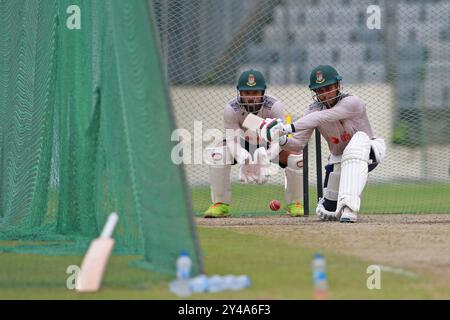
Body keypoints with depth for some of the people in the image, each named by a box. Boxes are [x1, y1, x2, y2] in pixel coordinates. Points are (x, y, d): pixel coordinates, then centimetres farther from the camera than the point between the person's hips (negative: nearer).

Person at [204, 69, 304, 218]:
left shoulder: (274, 106, -30)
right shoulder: (231, 109, -27)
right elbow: (232, 140, -29)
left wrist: (266, 158, -55)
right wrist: (243, 160, -51)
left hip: (270, 145, -1)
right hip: (244, 144, 1)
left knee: (297, 159, -29)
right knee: (217, 155, -29)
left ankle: (294, 204, -2)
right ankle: (220, 204, -12)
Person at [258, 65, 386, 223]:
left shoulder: (352, 103, -26)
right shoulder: (315, 110, -9)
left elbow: (321, 118, -40)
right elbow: (298, 144, -14)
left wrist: (288, 128, -51)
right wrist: (283, 141, -38)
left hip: (369, 152, -5)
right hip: (338, 159, 5)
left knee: (359, 138, -41)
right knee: (327, 212, -6)